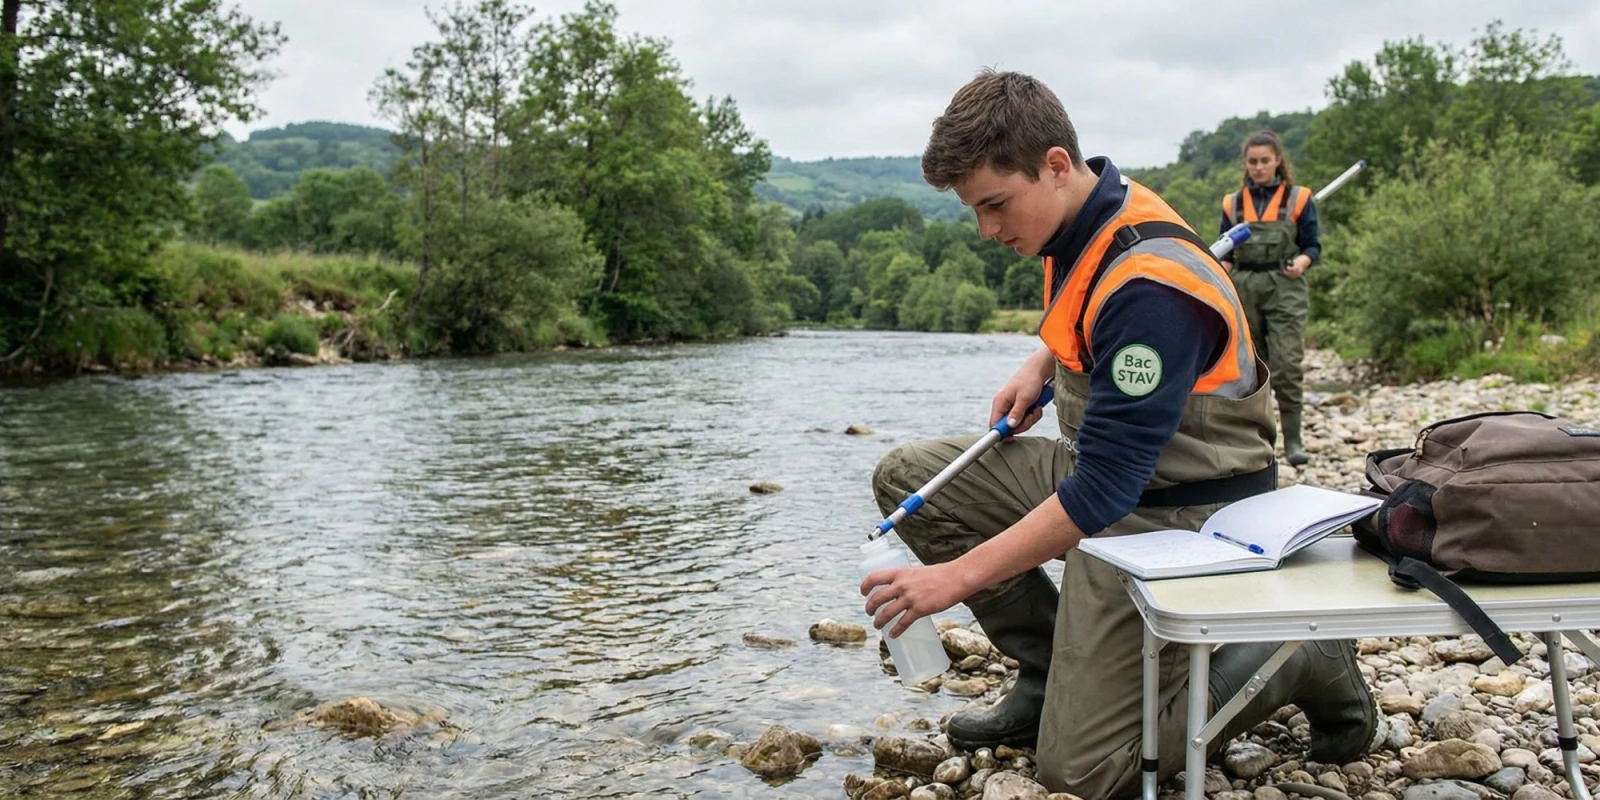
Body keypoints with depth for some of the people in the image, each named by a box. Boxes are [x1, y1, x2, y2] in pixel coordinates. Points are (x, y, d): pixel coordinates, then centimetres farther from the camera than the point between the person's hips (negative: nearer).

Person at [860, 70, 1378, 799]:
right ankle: (1052, 674, 6)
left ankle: (1301, 661, 7)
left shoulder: (1148, 285, -29)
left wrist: (958, 576, -27)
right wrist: (1040, 365, 3)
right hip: (1102, 469, 9)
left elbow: (1105, 490, -29)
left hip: (1171, 513, -9)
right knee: (907, 479, 1)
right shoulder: (1085, 220, -2)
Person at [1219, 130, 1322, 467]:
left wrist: (1301, 262, -17)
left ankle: (1293, 439, -8)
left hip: (1285, 290, -3)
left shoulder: (1298, 199, 4)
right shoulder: (1233, 203, 10)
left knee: (1287, 364, -13)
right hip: (1244, 291, 3)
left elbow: (1313, 245, 4)